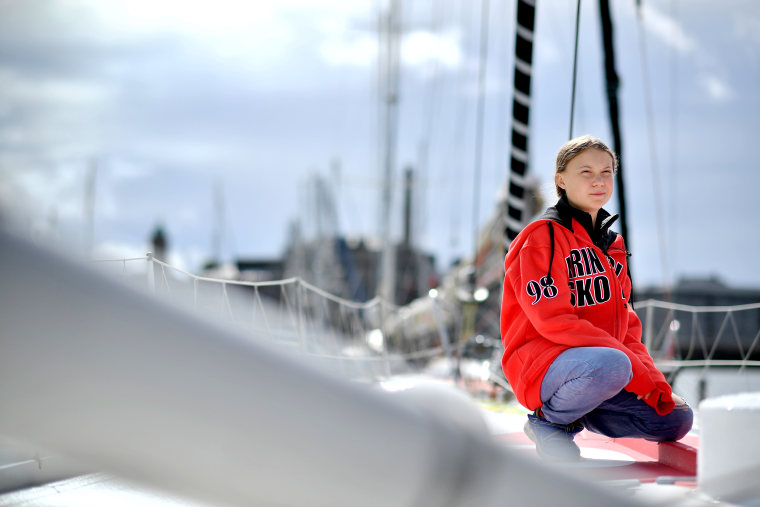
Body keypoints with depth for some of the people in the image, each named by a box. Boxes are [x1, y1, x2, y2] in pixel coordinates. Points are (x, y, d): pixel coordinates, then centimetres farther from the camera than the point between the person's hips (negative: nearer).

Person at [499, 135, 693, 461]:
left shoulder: (612, 244, 18)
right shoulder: (545, 236, -9)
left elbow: (626, 324, 17)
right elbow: (553, 320, -19)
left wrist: (652, 378, -3)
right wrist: (638, 372, -22)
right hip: (541, 362, -8)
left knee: (677, 419, -4)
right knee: (611, 364, -38)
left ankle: (578, 415, 12)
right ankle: (548, 420, -10)